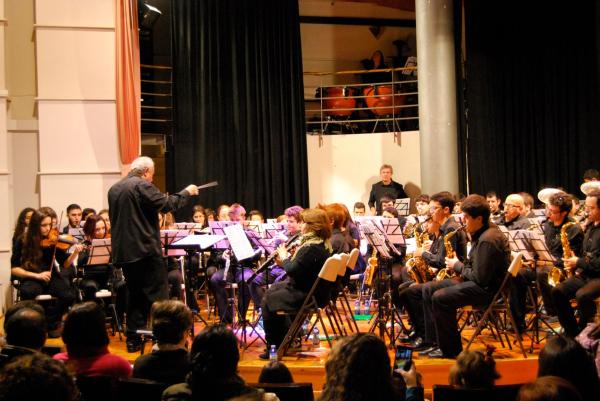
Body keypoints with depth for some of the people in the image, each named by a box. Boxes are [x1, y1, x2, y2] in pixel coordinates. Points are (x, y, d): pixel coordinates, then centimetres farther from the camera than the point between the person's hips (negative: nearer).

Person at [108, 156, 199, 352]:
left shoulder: (114, 189, 14)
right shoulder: (142, 186, -11)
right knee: (158, 295, -3)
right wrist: (186, 192, 2)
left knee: (136, 295, 14)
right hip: (145, 249, -8)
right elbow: (167, 204, -13)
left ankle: (133, 339, 13)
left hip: (123, 251, 8)